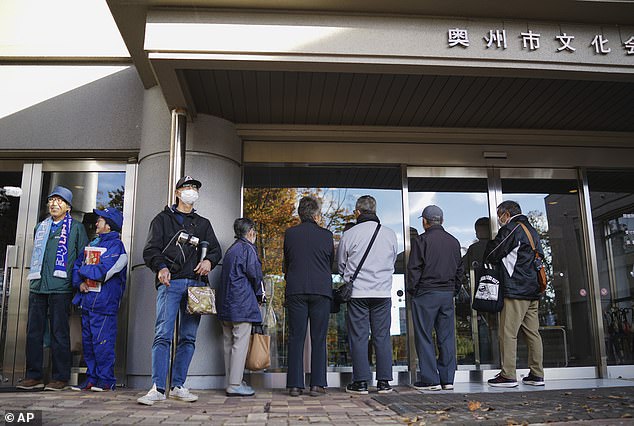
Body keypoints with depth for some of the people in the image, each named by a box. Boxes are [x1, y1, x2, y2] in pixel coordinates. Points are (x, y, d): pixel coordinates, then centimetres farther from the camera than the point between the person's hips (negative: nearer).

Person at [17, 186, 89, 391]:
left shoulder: (76, 227, 6)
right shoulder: (41, 227, 21)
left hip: (60, 288, -5)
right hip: (37, 287, 5)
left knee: (59, 333, -2)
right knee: (33, 331, 5)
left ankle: (60, 378, 4)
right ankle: (34, 376, 13)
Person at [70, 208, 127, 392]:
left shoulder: (116, 246, -9)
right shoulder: (93, 243, 18)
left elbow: (101, 272, -19)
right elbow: (77, 265, 16)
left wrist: (84, 270, -3)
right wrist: (79, 282, -2)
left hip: (103, 302, -8)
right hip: (87, 300, 9)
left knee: (102, 342, -6)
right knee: (88, 341, 12)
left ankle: (106, 380, 3)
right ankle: (91, 378, 21)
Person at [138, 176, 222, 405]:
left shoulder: (203, 224, 23)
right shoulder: (163, 219, 13)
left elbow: (216, 250, 19)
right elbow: (150, 249, 3)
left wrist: (209, 261, -4)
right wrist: (160, 267, -16)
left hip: (195, 284, 4)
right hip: (170, 283, -3)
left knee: (188, 338, 4)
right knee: (163, 335, -11)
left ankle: (178, 386, 12)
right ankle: (158, 388, -9)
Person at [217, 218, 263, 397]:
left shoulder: (231, 250, 17)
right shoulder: (248, 248, -7)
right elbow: (255, 274, -10)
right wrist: (258, 295, 7)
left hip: (225, 303, 9)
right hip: (242, 303, -9)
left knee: (229, 343, 10)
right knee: (240, 343, -6)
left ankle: (231, 382, 17)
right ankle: (235, 384, -6)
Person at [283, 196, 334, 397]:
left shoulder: (289, 234, 4)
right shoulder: (326, 235, 1)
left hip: (295, 291, 1)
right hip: (321, 290, -1)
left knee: (296, 338, 4)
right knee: (319, 339, 4)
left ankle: (294, 385, 4)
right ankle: (317, 384, 5)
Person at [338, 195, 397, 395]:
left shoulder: (349, 235, -6)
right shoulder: (390, 234, 2)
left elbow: (341, 266, 6)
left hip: (357, 293, -2)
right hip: (383, 292, 3)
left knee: (358, 337, 4)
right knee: (382, 337, 8)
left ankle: (361, 382, 7)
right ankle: (384, 382, 12)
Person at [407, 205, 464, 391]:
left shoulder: (422, 240, -8)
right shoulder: (454, 241, 12)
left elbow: (414, 269, -9)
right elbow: (460, 269, 16)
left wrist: (412, 290, 1)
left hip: (425, 294, -6)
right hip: (448, 294, 6)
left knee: (424, 337, 1)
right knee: (447, 336, 9)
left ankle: (430, 379, 1)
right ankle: (447, 378, 13)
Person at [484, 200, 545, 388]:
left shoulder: (510, 229, -8)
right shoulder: (532, 231, 19)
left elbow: (491, 256, -5)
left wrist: (491, 242, 14)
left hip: (515, 291, -9)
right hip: (533, 290, 9)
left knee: (508, 333, -6)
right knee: (533, 332, 9)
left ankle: (508, 375, -6)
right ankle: (537, 375, 13)